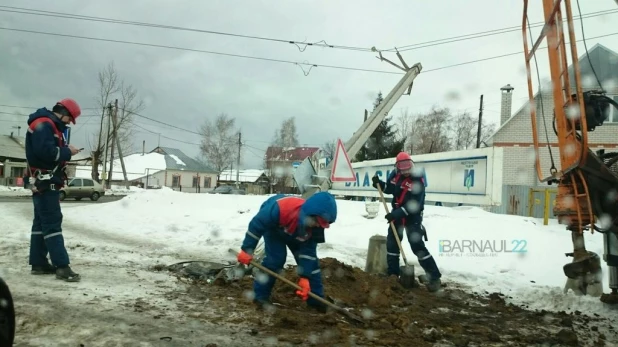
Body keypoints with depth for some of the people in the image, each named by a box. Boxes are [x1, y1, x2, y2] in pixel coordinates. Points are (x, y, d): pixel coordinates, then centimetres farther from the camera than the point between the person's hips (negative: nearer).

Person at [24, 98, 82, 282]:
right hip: (44, 182, -11)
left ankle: (39, 263, 17)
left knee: (41, 222, 11)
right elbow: (45, 151, -26)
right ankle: (62, 266, -14)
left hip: (47, 182, 11)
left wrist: (65, 152, 0)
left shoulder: (51, 126, 19)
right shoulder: (43, 124, -14)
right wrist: (67, 152, -14)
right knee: (52, 223, -13)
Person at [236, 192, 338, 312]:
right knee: (274, 258, -22)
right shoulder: (279, 208, -47)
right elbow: (256, 224, -35)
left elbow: (308, 251, -23)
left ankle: (316, 299, 7)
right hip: (272, 227, -4)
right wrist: (246, 249, -28)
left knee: (311, 260, -5)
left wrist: (305, 277, -29)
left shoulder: (316, 226, -31)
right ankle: (260, 296, -5)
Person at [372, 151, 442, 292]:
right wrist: (379, 184, -4)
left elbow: (413, 204, -28)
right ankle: (392, 274, 24)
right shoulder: (395, 175, -2)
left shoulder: (417, 180, -22)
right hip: (397, 213, 7)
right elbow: (389, 189, 15)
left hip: (412, 216, -7)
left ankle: (434, 277, -4)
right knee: (392, 243, 10)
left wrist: (398, 213, -33)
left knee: (417, 246, -12)